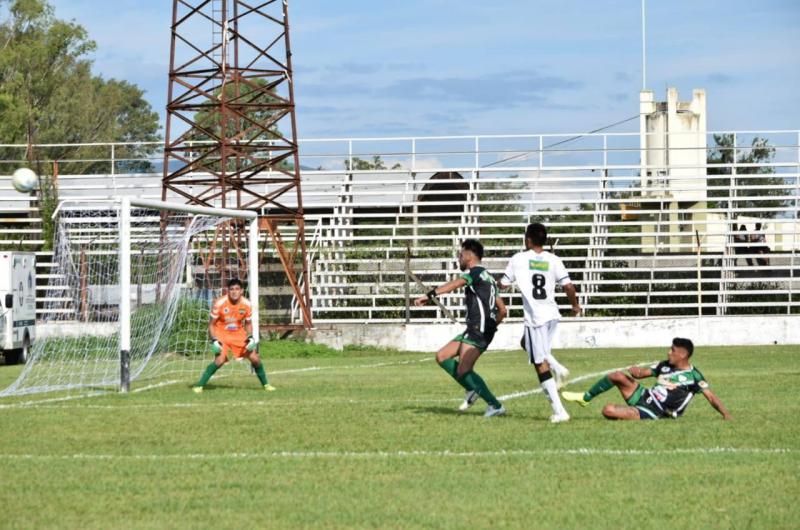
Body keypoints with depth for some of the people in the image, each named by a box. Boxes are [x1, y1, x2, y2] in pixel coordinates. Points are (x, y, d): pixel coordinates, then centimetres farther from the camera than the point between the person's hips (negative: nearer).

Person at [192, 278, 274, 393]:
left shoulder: (246, 304, -9)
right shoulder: (219, 303, -20)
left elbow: (248, 323, 8)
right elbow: (211, 324, -10)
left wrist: (250, 337, -8)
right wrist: (214, 341, -22)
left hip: (239, 334, 4)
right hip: (222, 335, -4)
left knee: (255, 358, -1)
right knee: (220, 360, -25)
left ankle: (265, 384, 21)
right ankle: (199, 385, -16)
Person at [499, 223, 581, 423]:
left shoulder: (518, 259, -3)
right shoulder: (554, 260, 5)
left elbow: (503, 285, 3)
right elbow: (568, 286, -1)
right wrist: (575, 305, 17)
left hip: (535, 317, -5)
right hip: (552, 314, 5)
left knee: (541, 365, -2)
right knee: (527, 343, 30)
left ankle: (559, 411, -7)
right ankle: (557, 367, 7)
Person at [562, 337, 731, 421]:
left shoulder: (693, 376, -14)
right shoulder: (665, 366, 8)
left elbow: (711, 397, -16)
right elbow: (643, 373, 15)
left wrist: (726, 414, -28)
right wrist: (637, 371, -10)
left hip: (651, 414, -7)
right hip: (644, 397, 7)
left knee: (609, 410, -23)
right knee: (618, 376, -11)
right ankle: (585, 397, 9)